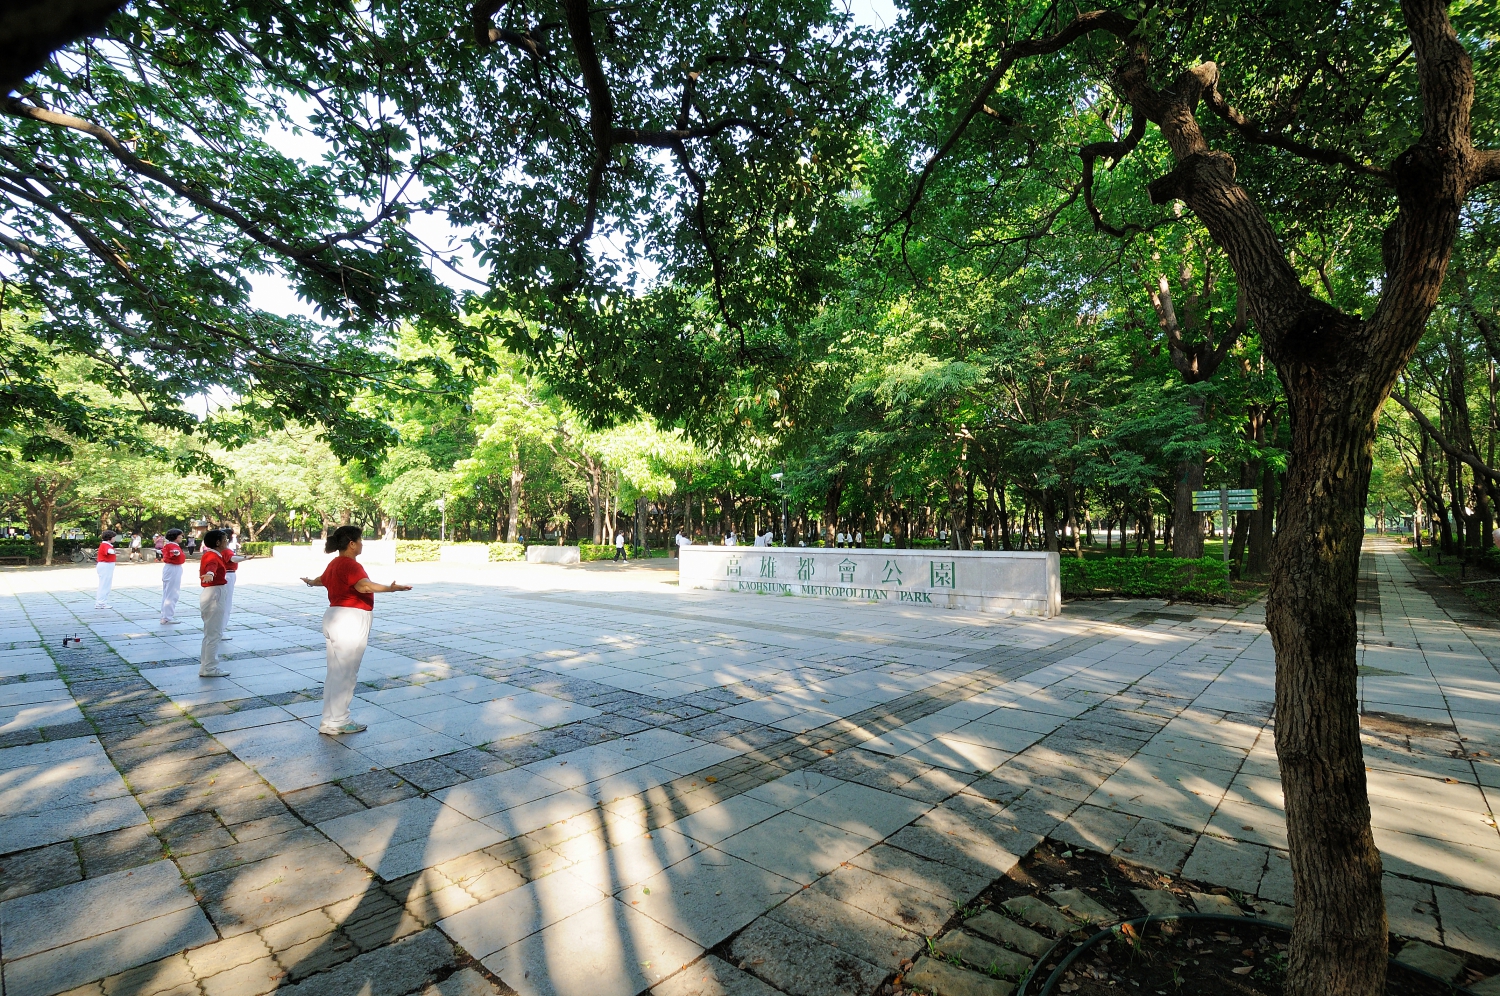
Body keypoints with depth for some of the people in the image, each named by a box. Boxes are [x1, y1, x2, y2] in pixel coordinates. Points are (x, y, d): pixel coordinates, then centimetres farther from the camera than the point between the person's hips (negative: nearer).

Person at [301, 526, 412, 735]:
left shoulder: (334, 564, 15)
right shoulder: (350, 565, -16)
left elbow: (322, 579, 38)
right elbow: (364, 585, -36)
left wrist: (310, 582, 61)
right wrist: (391, 588, -50)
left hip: (334, 618, 11)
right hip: (350, 621, -10)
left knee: (335, 673, 17)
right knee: (345, 673, -1)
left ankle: (330, 720, 27)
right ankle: (337, 722, 8)